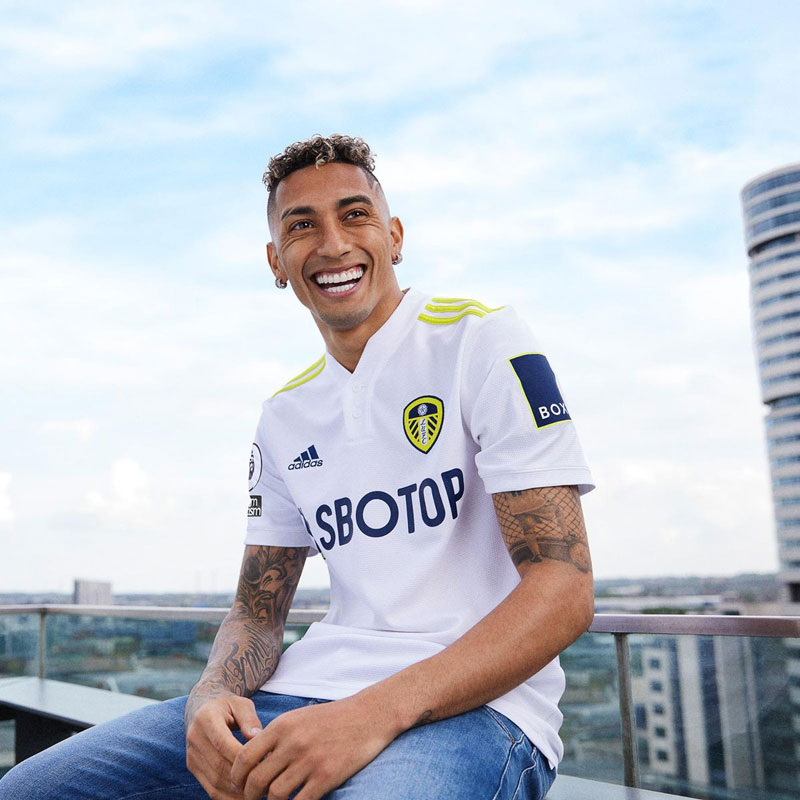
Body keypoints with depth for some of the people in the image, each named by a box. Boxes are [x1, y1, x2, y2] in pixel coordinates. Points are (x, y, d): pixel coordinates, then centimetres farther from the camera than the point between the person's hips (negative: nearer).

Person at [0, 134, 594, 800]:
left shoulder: (481, 341, -4)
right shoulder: (286, 415, 15)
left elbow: (564, 590, -12)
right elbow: (257, 611, 16)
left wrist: (374, 714, -22)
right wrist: (213, 696, -8)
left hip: (473, 702, -5)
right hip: (310, 692, 6)